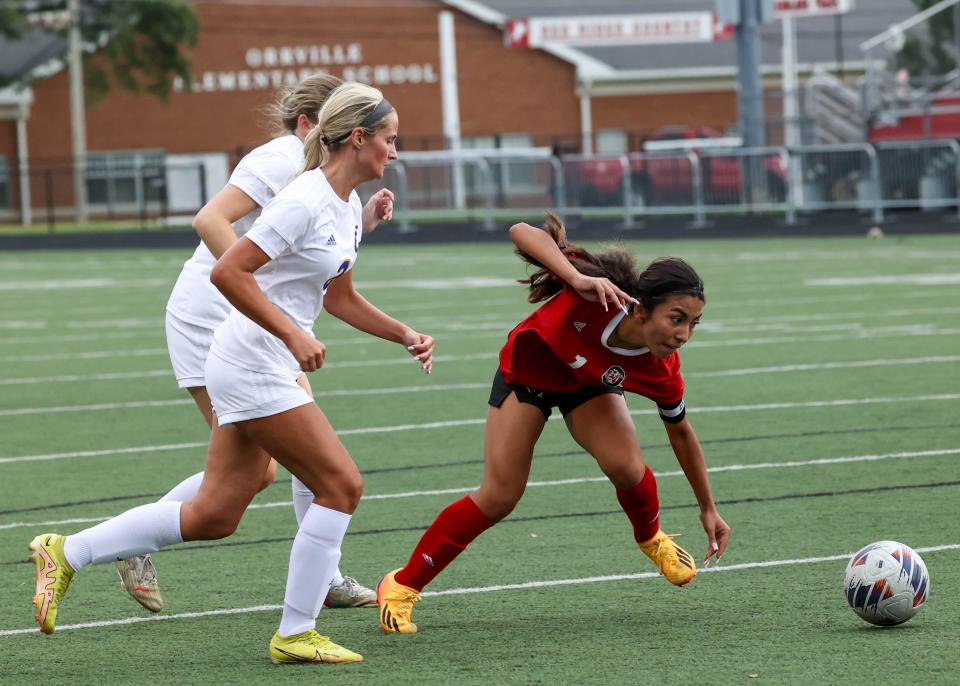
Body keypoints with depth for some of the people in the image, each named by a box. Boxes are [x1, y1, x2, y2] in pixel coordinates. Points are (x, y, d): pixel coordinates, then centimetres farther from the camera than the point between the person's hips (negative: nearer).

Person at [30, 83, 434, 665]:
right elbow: (228, 272, -23)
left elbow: (339, 297, 24)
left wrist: (405, 335, 14)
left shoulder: (348, 206, 12)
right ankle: (295, 634, 0)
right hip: (254, 368, -10)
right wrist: (292, 334, -24)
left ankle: (66, 554, 16)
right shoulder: (305, 201, -18)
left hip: (263, 370, 10)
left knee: (214, 517, 9)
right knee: (342, 484, -7)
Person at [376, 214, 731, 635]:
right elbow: (522, 233, -46)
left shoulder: (661, 369, -30)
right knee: (499, 497, -9)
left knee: (626, 467, -23)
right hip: (527, 373, -2)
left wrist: (708, 509, 0)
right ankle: (403, 586, 7)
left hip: (589, 383, 2)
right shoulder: (595, 292, -43)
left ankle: (651, 539, 12)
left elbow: (681, 432, -9)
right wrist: (579, 279, -62)